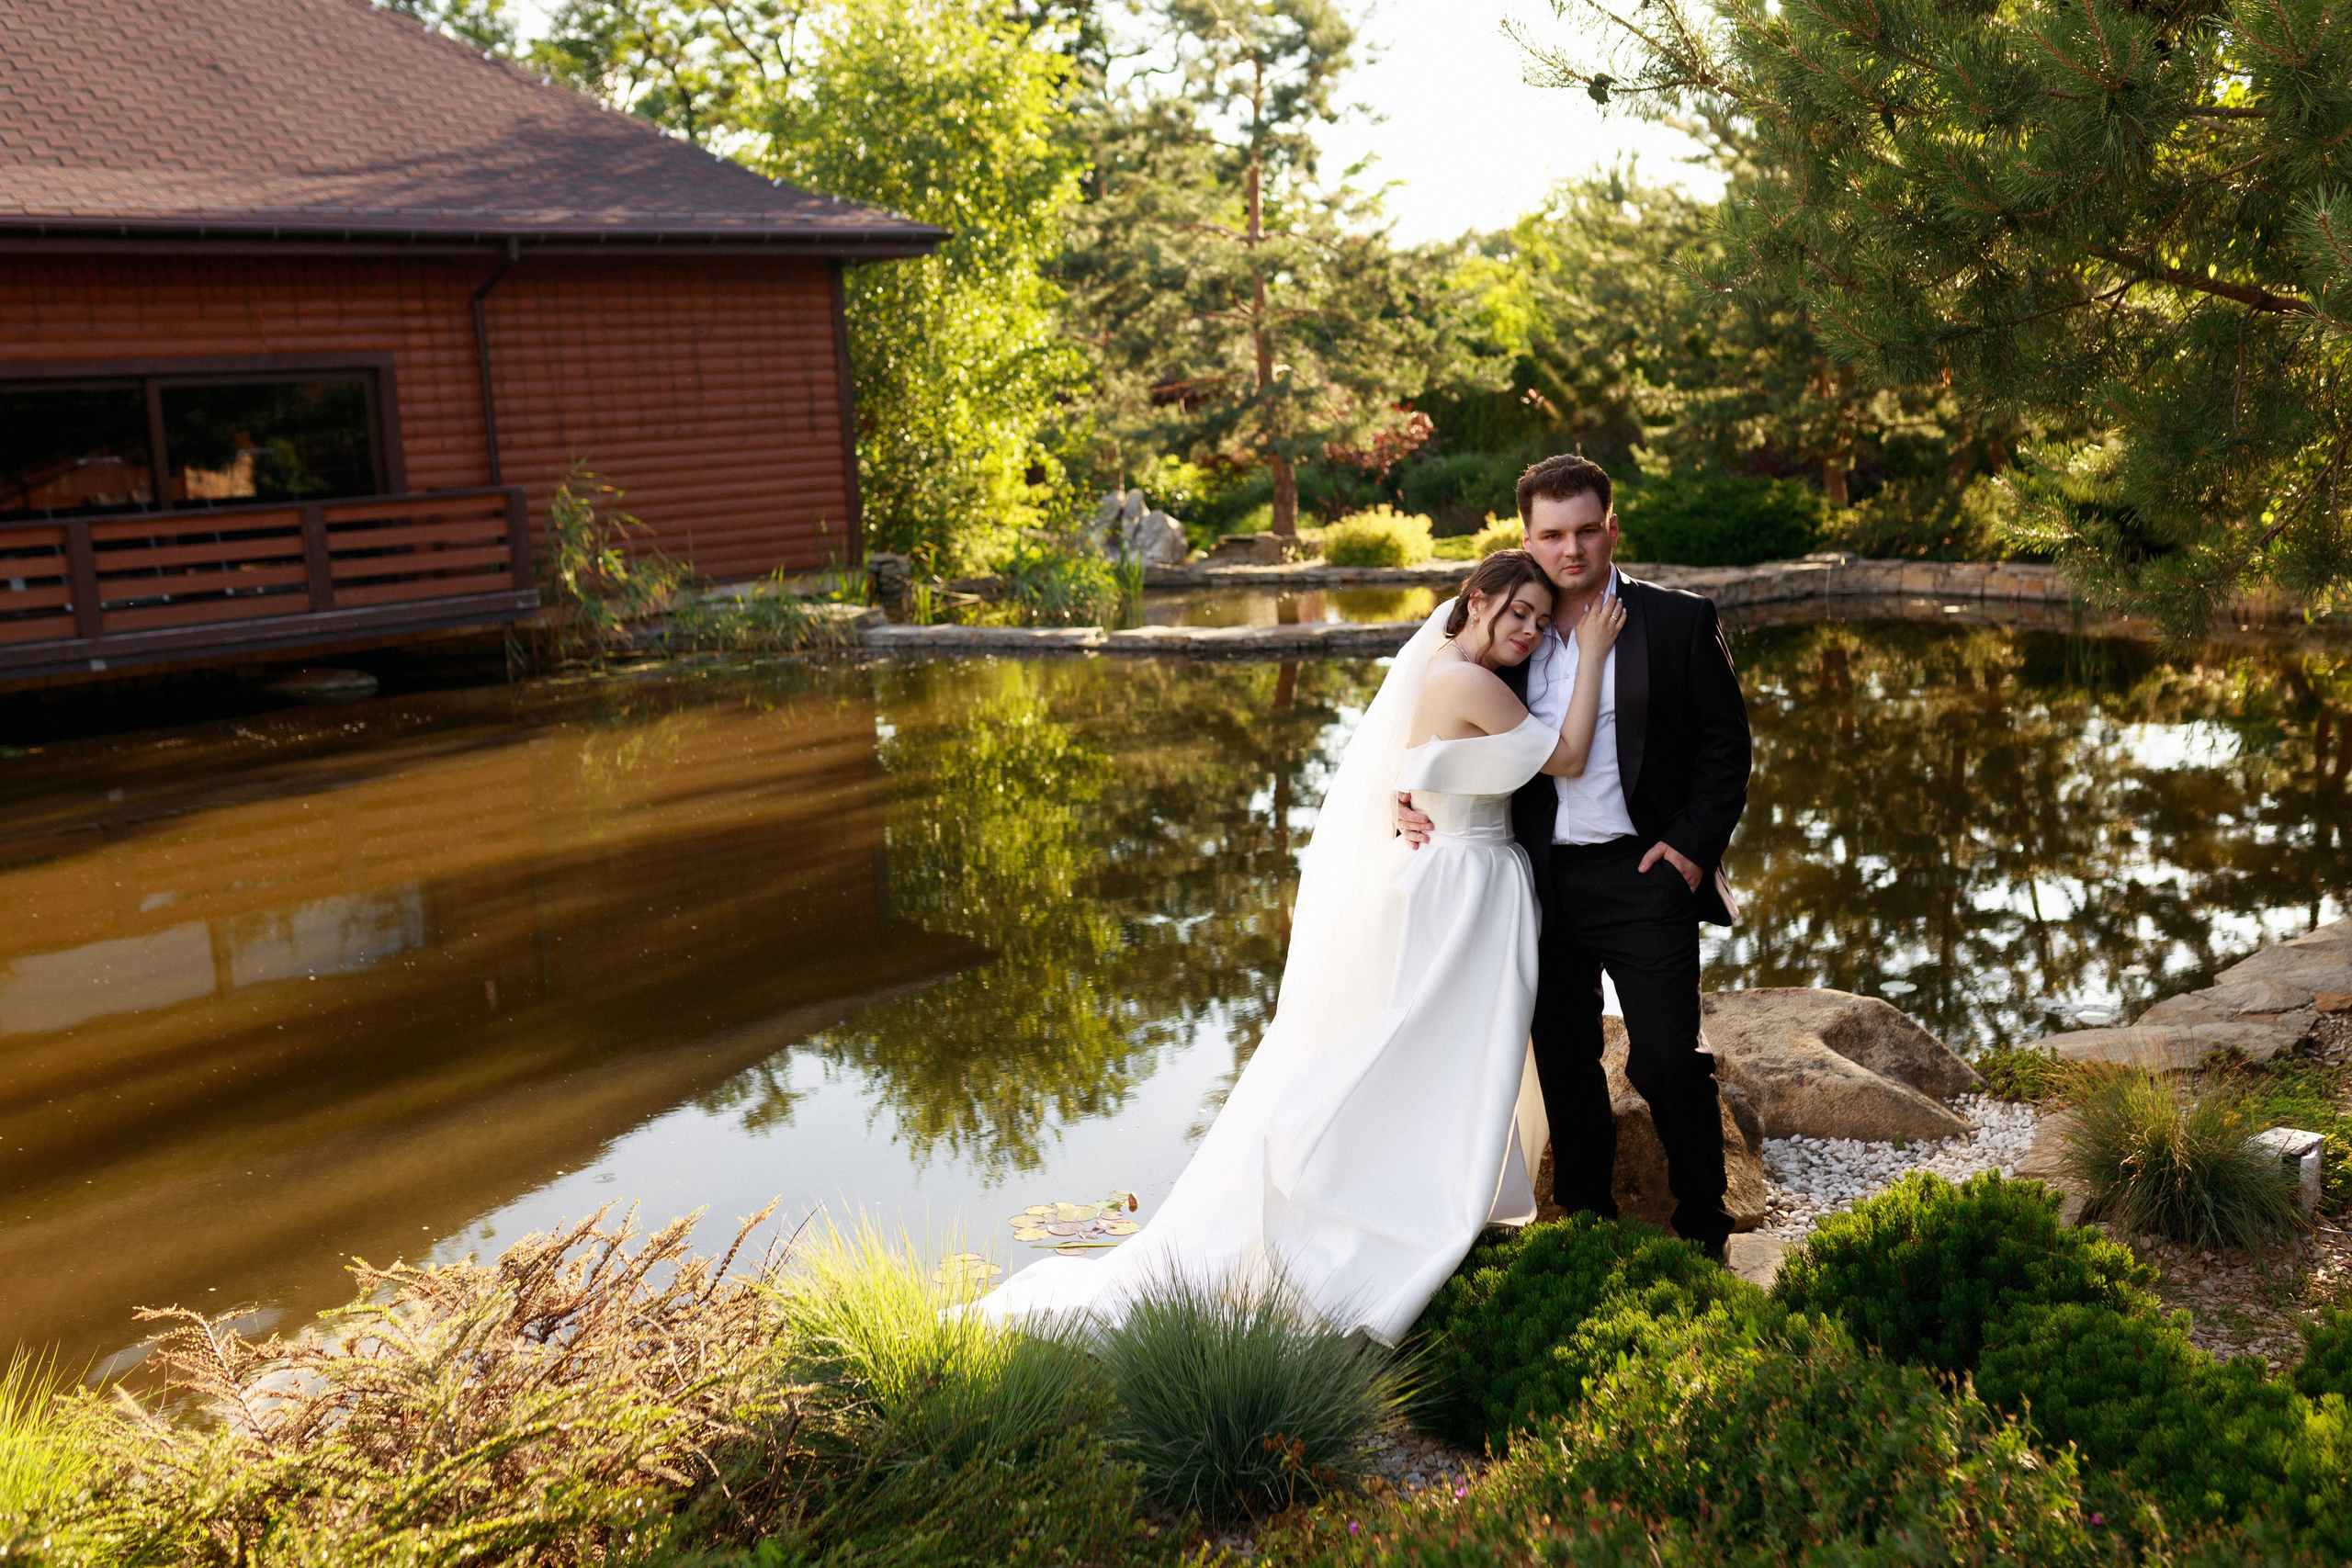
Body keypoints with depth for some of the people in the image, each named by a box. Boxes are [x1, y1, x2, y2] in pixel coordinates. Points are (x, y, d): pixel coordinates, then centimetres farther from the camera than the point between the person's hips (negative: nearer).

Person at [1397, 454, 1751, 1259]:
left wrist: (1694, 844, -10)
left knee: (1667, 1063, -4)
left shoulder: (1679, 621, 0)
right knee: (1565, 1067, 13)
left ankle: (1703, 1238, 16)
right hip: (1545, 882, 3)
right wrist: (1409, 795, -3)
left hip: (1645, 872, -3)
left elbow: (1725, 744, 0)